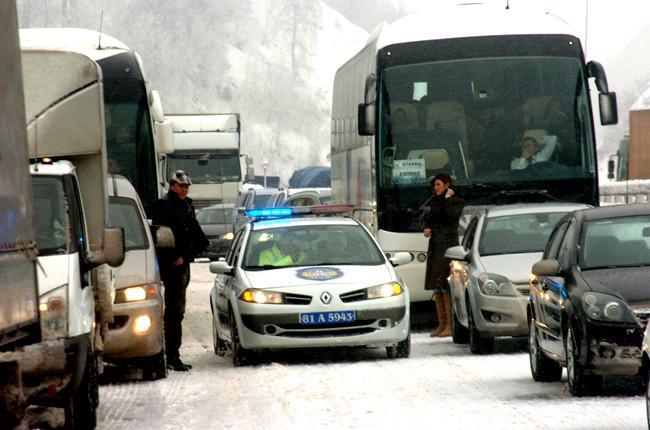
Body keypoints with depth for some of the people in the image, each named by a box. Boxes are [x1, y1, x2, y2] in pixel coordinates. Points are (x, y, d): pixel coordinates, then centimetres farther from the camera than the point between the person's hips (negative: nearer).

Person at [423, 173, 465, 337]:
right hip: (434, 246, 8)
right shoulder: (435, 202, 18)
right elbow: (428, 217, 26)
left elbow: (452, 216, -20)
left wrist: (448, 200, -13)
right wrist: (426, 228, 6)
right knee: (436, 287, 7)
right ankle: (442, 324, 11)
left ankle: (450, 325, -13)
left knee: (446, 287, -12)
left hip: (448, 245, -8)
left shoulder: (456, 202, -4)